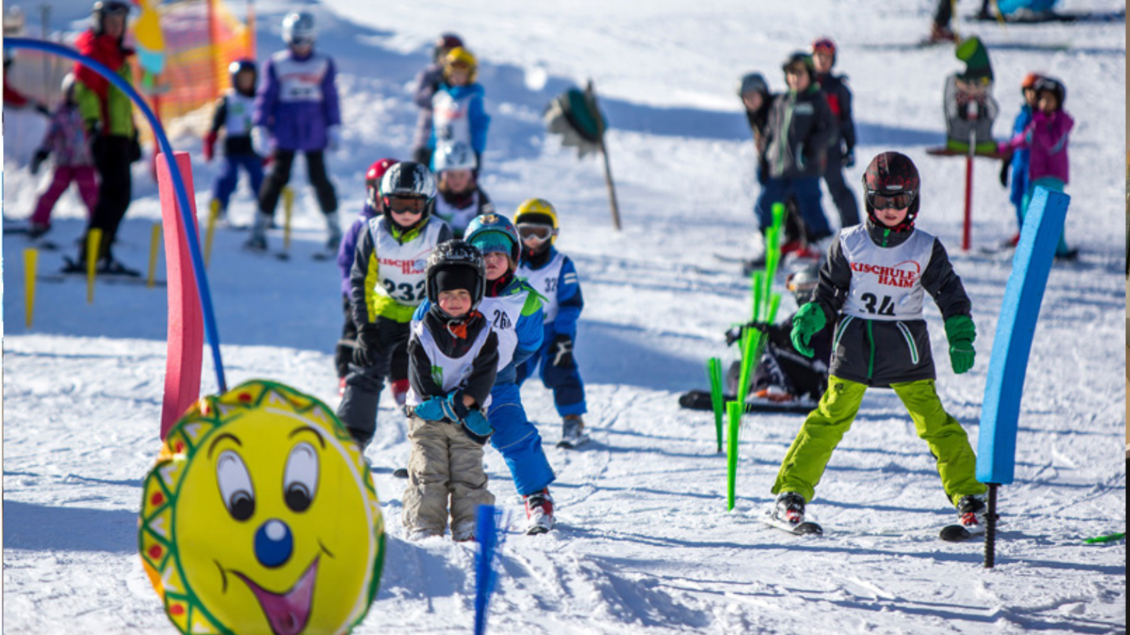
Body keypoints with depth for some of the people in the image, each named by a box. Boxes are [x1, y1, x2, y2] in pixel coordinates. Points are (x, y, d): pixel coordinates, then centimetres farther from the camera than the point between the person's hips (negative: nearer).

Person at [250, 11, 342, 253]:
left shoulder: (323, 64, 4)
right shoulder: (276, 64, 2)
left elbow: (330, 98, 9)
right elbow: (266, 97, 3)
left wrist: (334, 127, 6)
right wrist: (260, 129, -2)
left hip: (314, 133, 1)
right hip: (285, 132, -1)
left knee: (319, 178, 0)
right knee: (277, 177, -4)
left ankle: (334, 226, 14)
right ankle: (259, 228, 1)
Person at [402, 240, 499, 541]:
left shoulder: (483, 334, 0)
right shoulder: (423, 332, -5)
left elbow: (483, 377, -7)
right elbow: (422, 381, -9)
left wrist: (460, 401, -23)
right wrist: (463, 413, -15)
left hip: (469, 418, 1)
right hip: (427, 419, -1)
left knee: (468, 476, -1)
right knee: (428, 475, -5)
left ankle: (470, 531, 4)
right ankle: (424, 531, -2)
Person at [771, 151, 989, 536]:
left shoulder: (926, 249, 0)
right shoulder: (849, 244, 1)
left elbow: (950, 294, 8)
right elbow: (829, 291, 11)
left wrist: (961, 340, 1)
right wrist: (809, 320, -3)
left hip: (905, 346, 0)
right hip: (855, 344, 0)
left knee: (933, 421, -4)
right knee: (830, 417, -5)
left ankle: (968, 496, 6)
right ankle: (791, 492, 1)